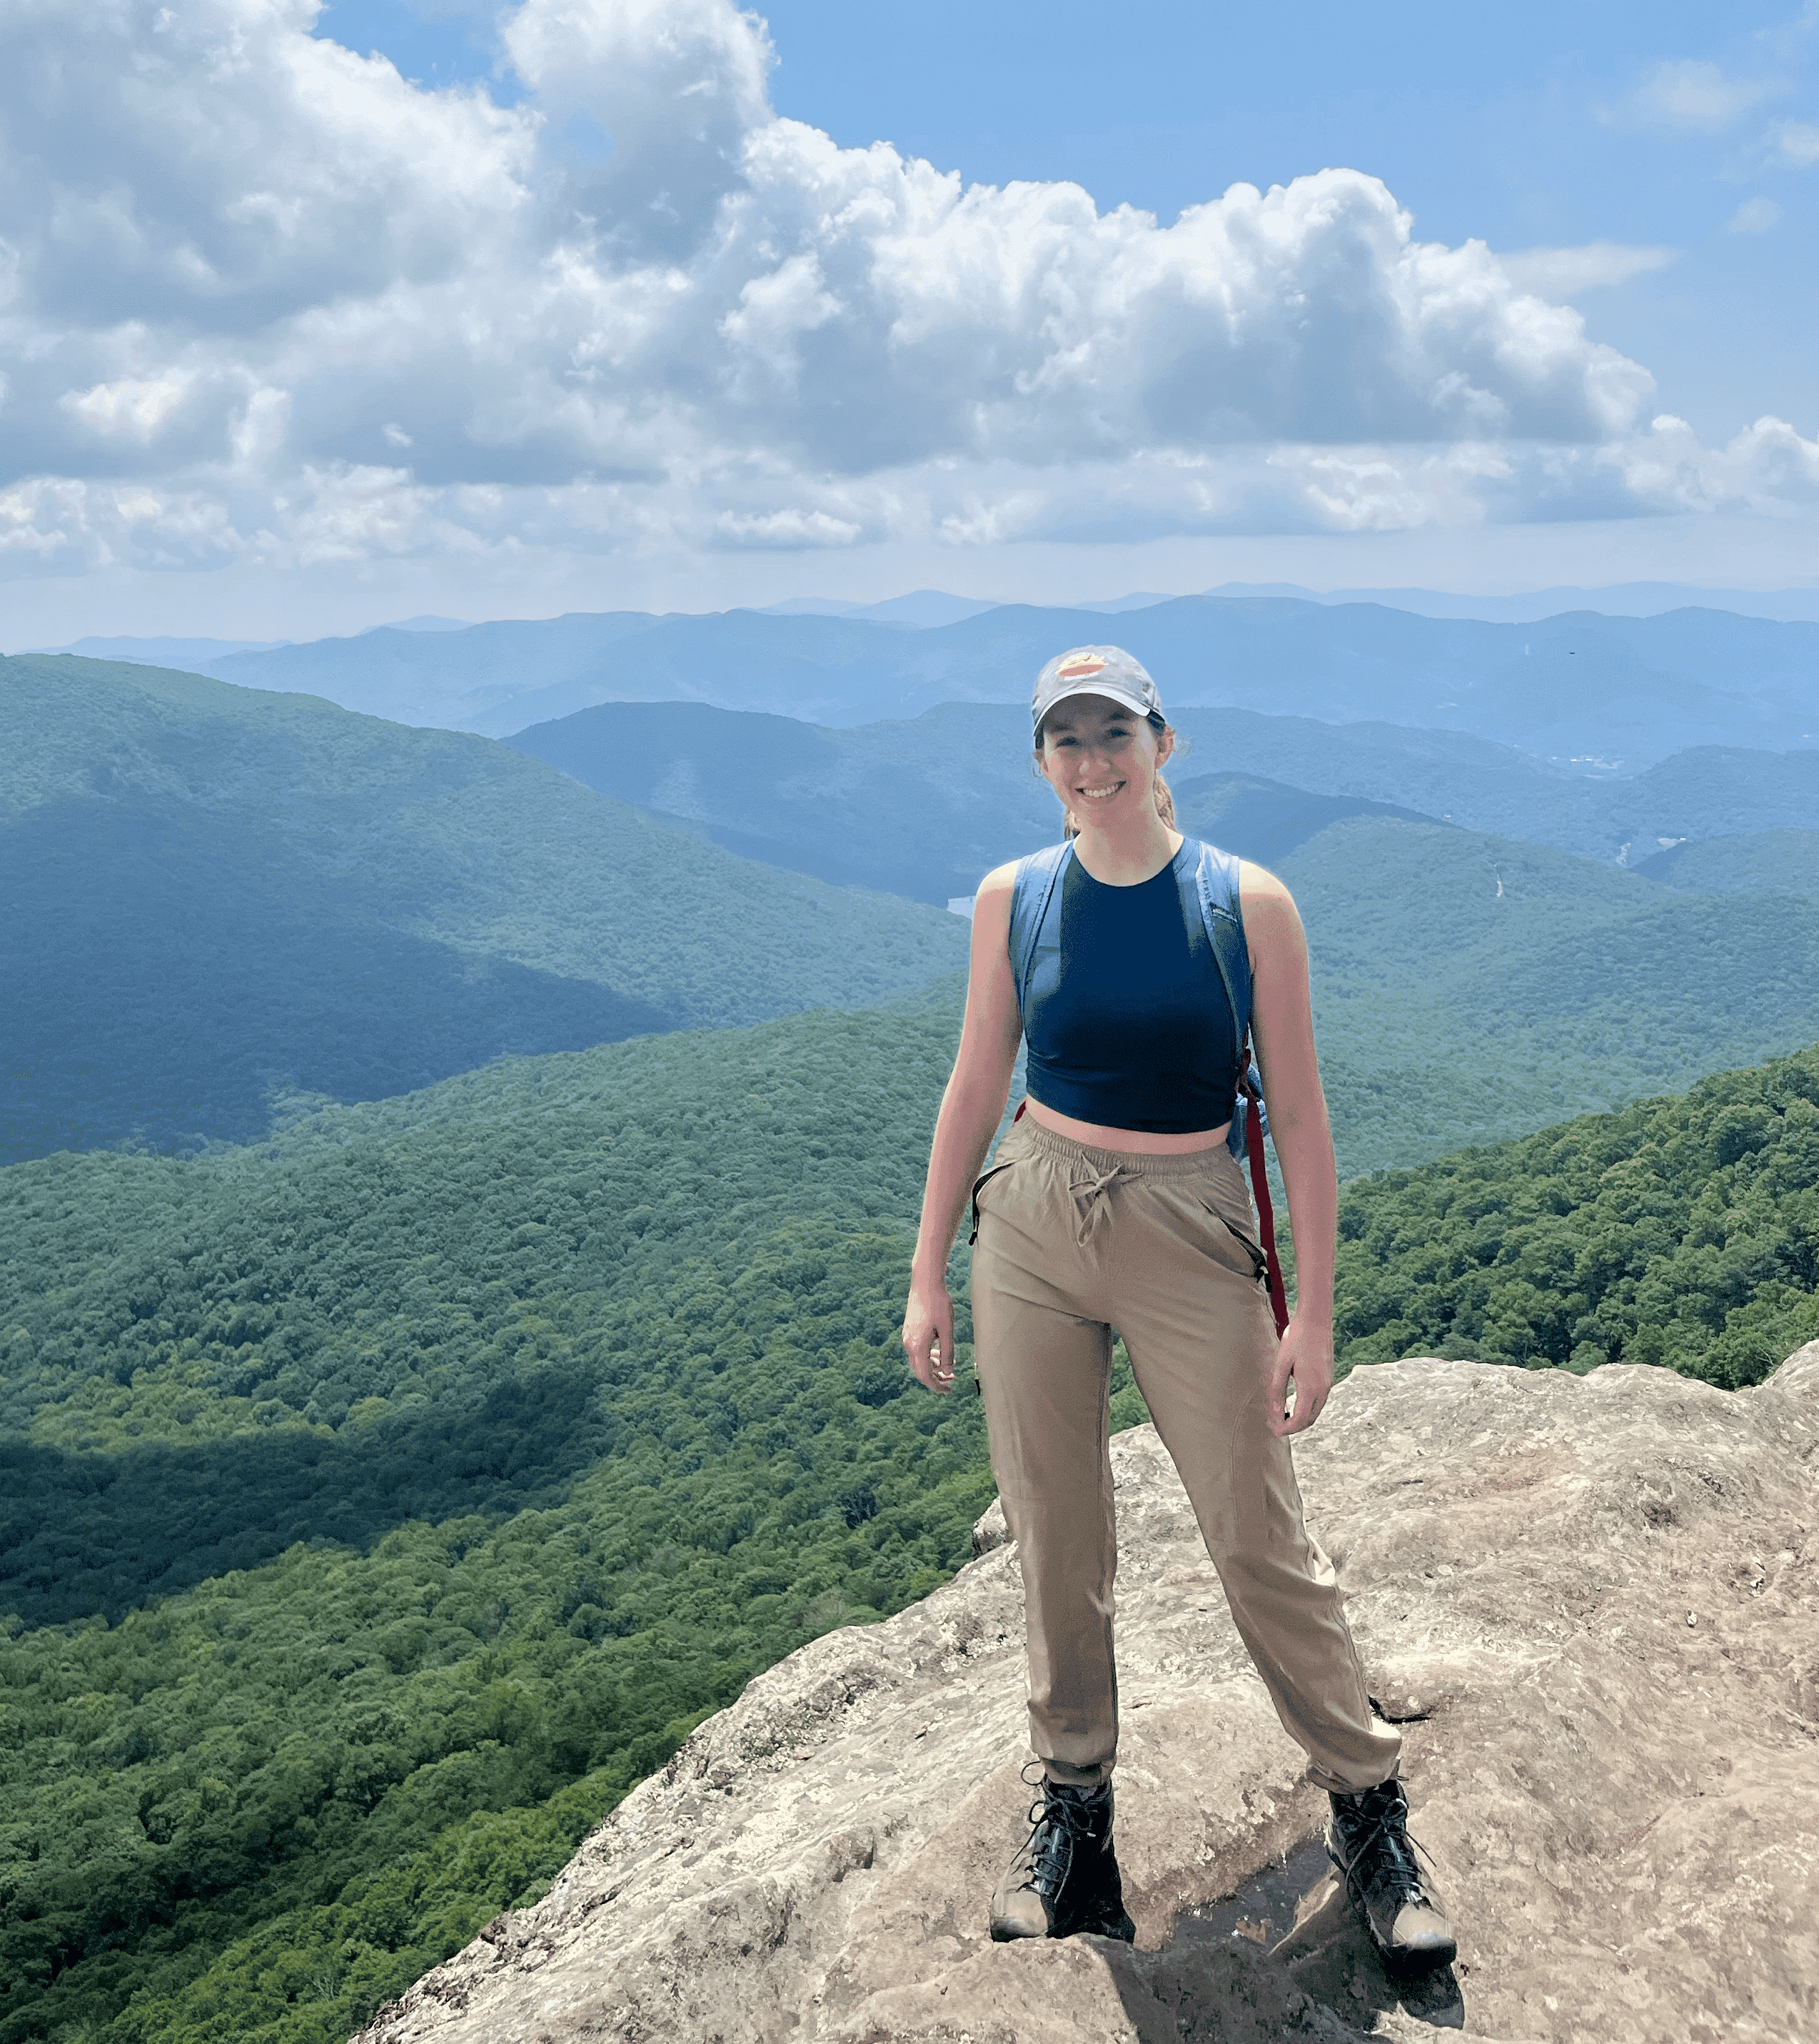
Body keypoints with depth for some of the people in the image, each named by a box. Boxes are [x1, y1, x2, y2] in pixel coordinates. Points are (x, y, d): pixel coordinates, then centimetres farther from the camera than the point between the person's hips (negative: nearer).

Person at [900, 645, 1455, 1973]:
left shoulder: (1247, 903, -7)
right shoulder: (1013, 900, 0)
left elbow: (1300, 1117, -5)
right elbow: (975, 1089, 7)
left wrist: (1314, 1316, -7)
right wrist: (928, 1278, 7)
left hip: (1187, 1236, -2)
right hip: (1030, 1226, 3)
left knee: (1261, 1541, 4)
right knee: (1055, 1541, 11)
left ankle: (1368, 1802, 25)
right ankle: (1074, 1797, 31)